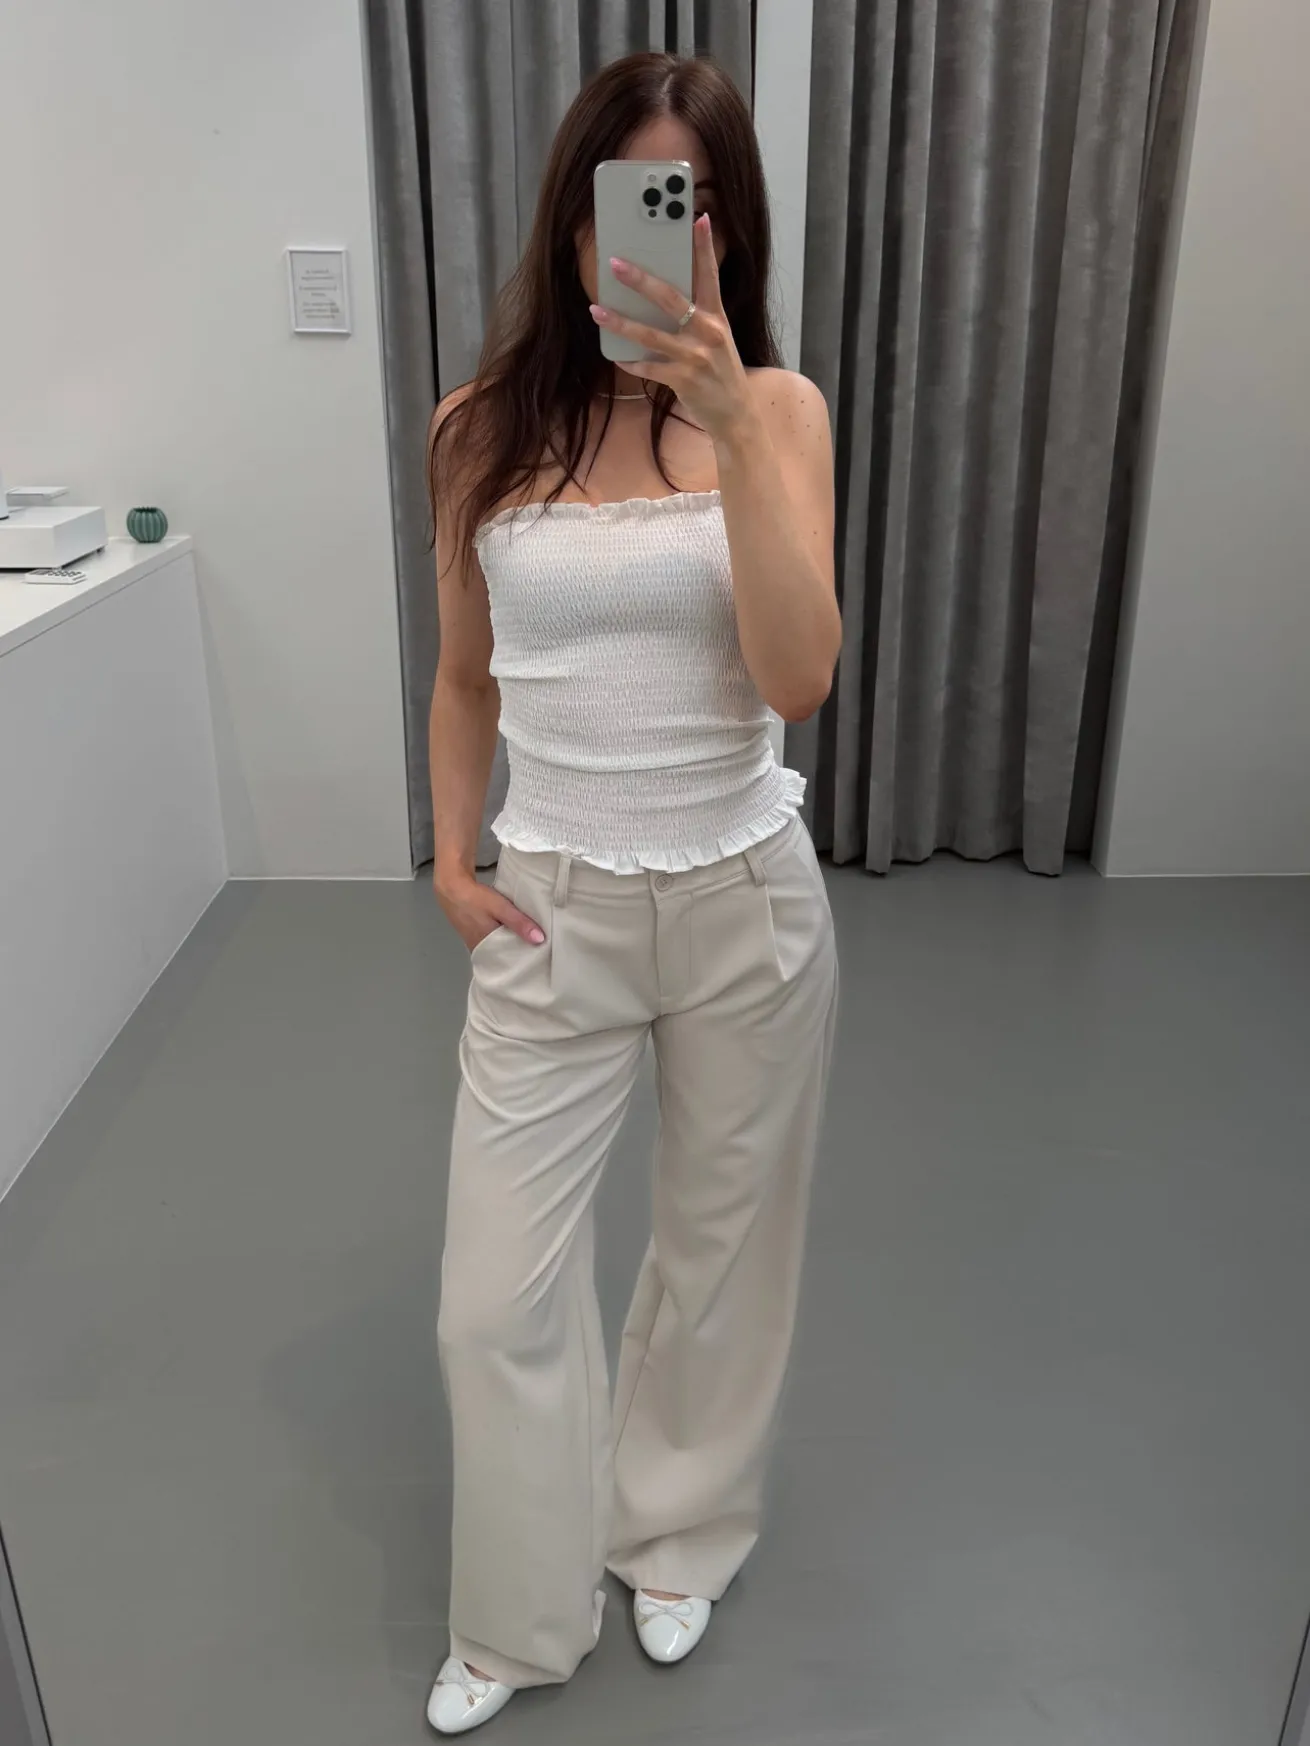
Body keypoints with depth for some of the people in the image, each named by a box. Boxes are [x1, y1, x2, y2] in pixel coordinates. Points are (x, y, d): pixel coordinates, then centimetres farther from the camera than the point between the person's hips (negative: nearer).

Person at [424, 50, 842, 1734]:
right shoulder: (483, 426, -2)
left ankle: (677, 1535, 45)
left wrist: (732, 428, -25)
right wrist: (451, 857, 0)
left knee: (722, 1242, 17)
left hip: (745, 900, 0)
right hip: (552, 910, 1)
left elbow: (798, 677, -18)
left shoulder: (775, 406, -5)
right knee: (497, 1294, 5)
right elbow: (465, 675, 10)